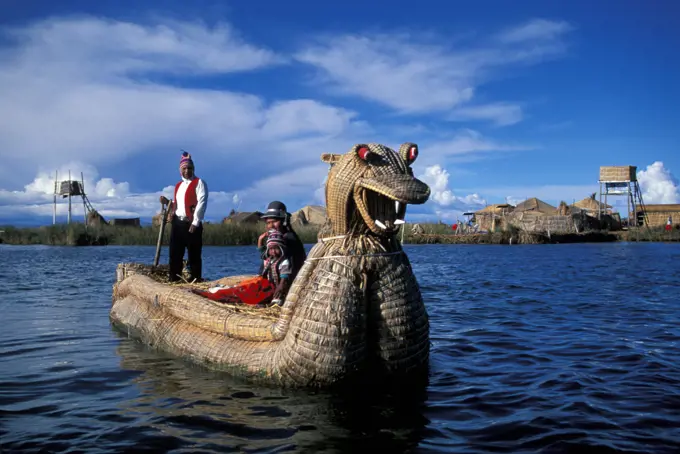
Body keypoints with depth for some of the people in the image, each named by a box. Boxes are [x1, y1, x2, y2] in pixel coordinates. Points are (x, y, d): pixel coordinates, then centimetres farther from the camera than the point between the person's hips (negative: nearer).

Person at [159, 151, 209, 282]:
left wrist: (195, 222, -18)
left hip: (191, 224, -7)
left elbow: (202, 203, -12)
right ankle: (174, 279, 13)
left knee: (194, 254, -3)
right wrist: (168, 202, 7)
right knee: (175, 253, 7)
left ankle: (196, 280, 1)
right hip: (177, 223, 7)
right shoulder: (178, 185, 20)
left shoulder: (199, 183, -3)